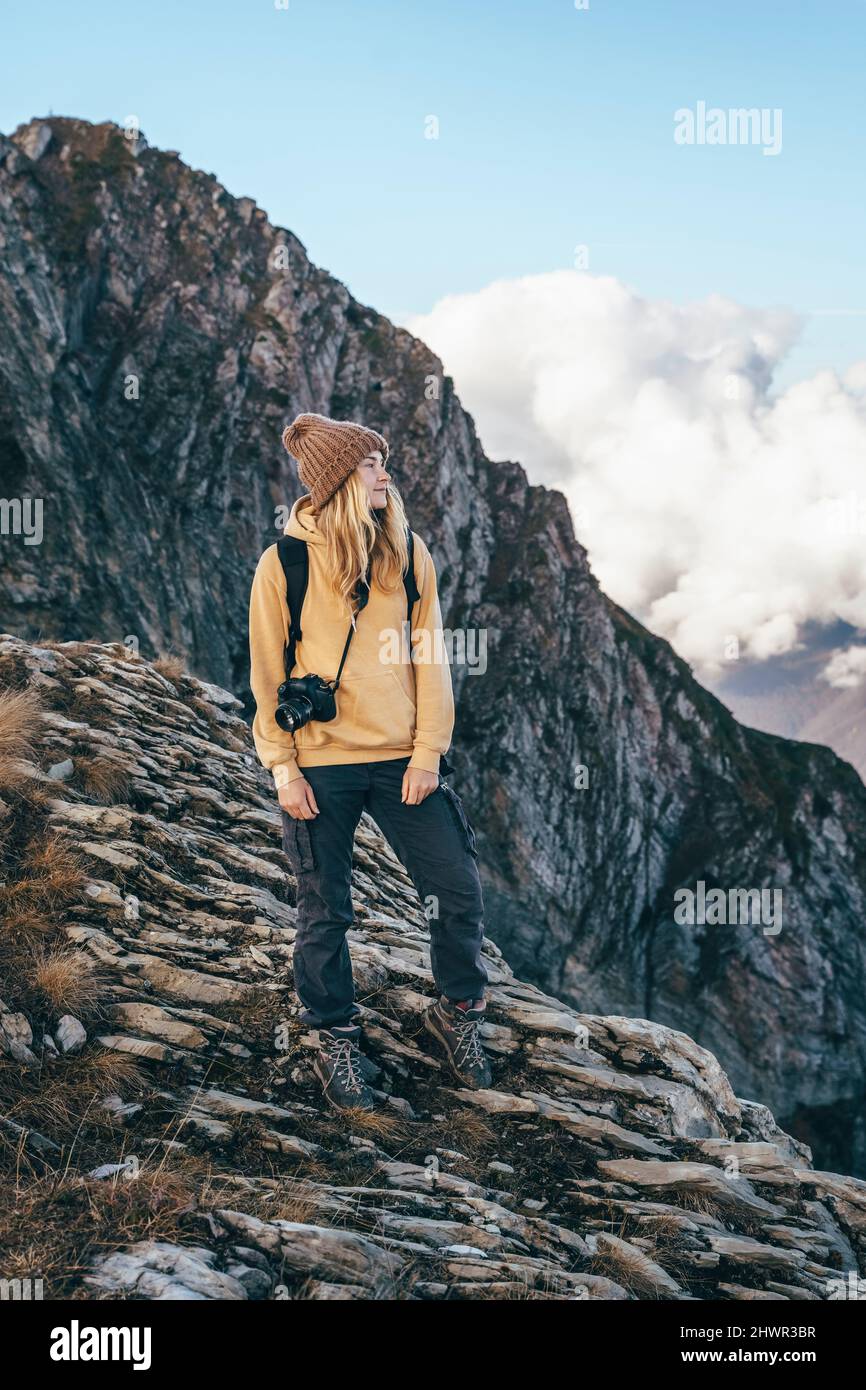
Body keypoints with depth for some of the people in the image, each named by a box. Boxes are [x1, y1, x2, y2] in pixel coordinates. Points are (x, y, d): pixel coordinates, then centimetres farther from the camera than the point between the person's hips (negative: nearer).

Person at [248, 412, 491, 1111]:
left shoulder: (409, 554, 4)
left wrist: (428, 753, -4)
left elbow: (430, 657, 4)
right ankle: (337, 1041, 26)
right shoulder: (285, 562, -4)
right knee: (326, 913, 7)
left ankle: (458, 1013, 26)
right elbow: (267, 672, -1)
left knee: (459, 892, 2)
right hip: (321, 764, -2)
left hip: (401, 759, 3)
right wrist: (283, 765, -6)